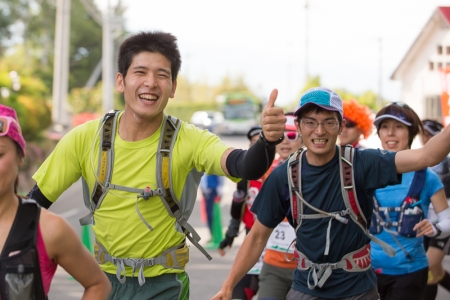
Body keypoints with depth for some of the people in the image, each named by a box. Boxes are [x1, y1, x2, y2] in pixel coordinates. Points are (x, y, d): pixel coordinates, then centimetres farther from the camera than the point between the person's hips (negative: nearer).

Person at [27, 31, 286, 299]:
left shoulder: (189, 141, -15)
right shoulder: (85, 139, -10)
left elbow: (246, 166, -33)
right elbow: (37, 200, -1)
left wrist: (268, 140, -54)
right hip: (103, 278, 2)